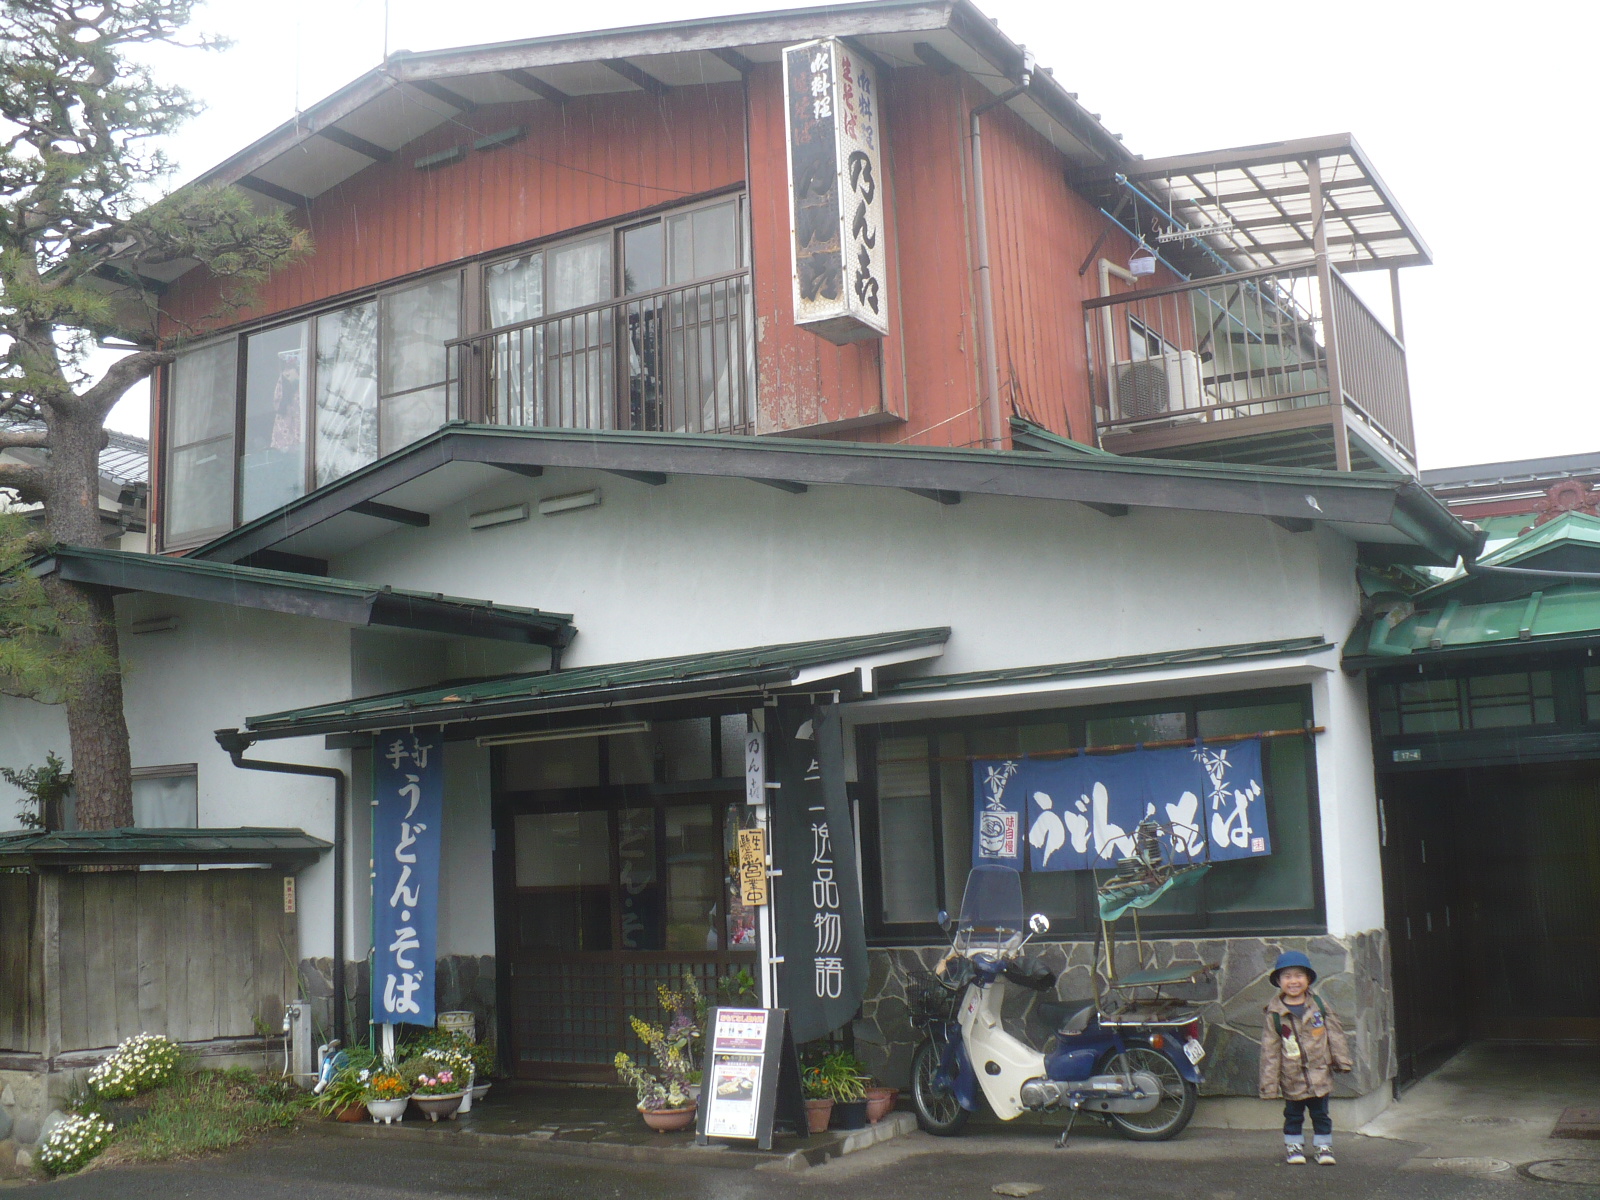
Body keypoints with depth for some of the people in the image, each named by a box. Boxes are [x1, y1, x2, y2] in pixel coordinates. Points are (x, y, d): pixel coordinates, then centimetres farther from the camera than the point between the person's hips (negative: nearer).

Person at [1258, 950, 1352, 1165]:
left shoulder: (1318, 1005, -2)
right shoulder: (1274, 1014, -9)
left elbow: (1334, 1032, 5)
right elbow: (1270, 1051, -6)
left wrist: (1342, 1059, 2)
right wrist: (1270, 1084, -7)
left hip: (1320, 1075, 1)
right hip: (1292, 1079, -1)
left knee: (1320, 1114, 12)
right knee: (1293, 1115, 11)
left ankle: (1324, 1147, 27)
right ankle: (1294, 1147, 27)